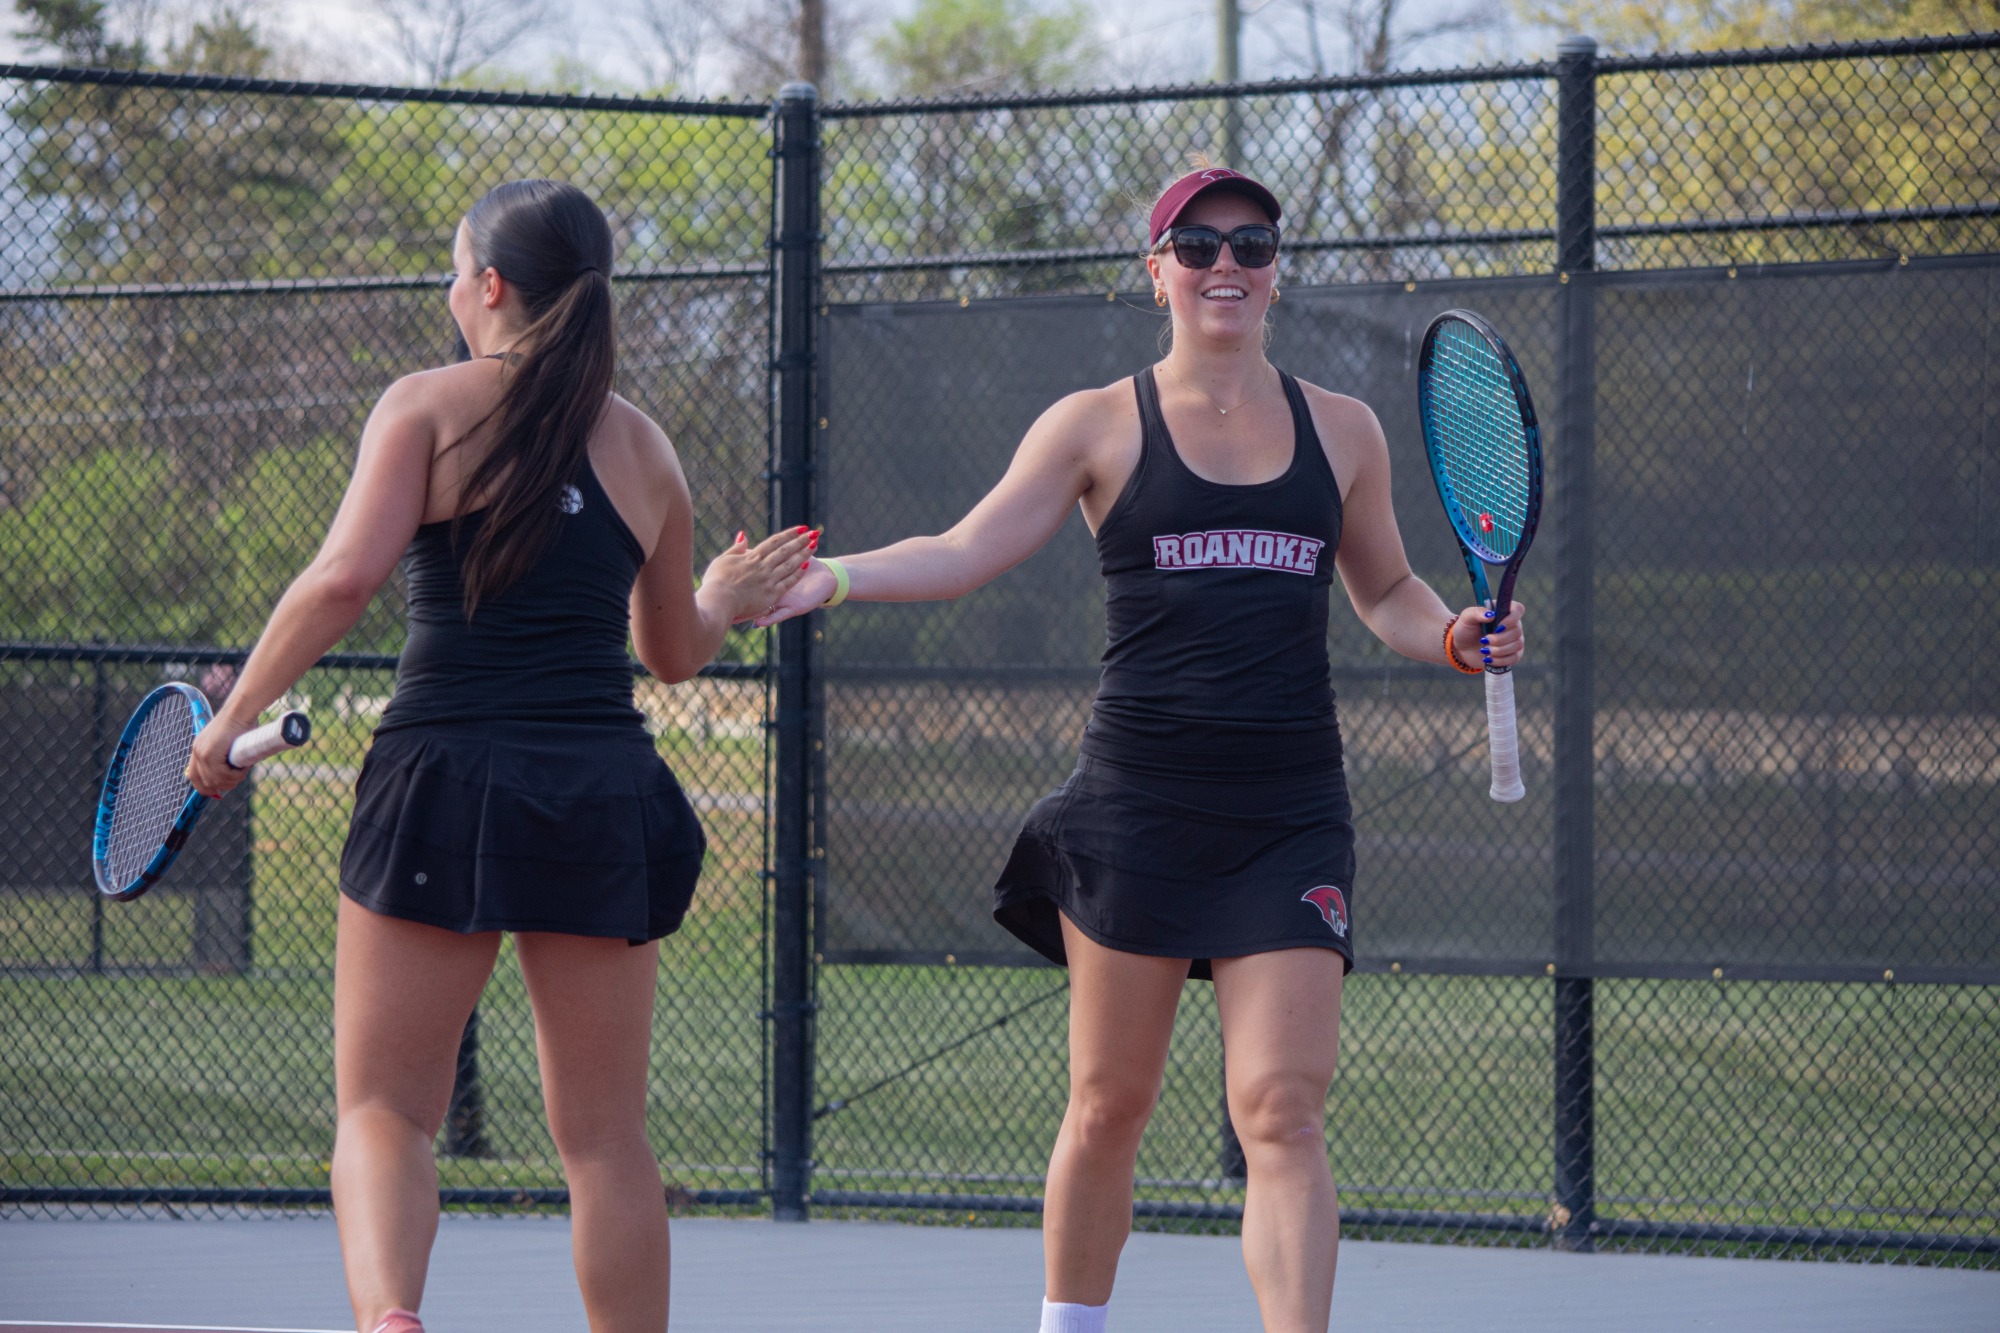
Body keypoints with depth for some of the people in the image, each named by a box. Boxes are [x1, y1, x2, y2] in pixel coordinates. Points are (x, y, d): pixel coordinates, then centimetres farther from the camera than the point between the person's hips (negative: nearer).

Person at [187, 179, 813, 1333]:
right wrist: (726, 600, 47)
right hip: (603, 786, 3)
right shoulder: (644, 446, 13)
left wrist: (235, 716, -3)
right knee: (606, 1139, 11)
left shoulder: (430, 405, 1)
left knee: (384, 1110, 2)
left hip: (449, 773, -3)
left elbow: (344, 578, -13)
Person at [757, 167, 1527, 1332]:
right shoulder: (1101, 427, 4)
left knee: (1283, 1110, -10)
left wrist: (1456, 638, 1)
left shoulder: (1342, 431, 11)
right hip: (1139, 805, -1)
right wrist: (829, 579, -15)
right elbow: (965, 554, 0)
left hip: (1289, 814, 1)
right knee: (1109, 1104, 5)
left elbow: (1387, 593, 22)